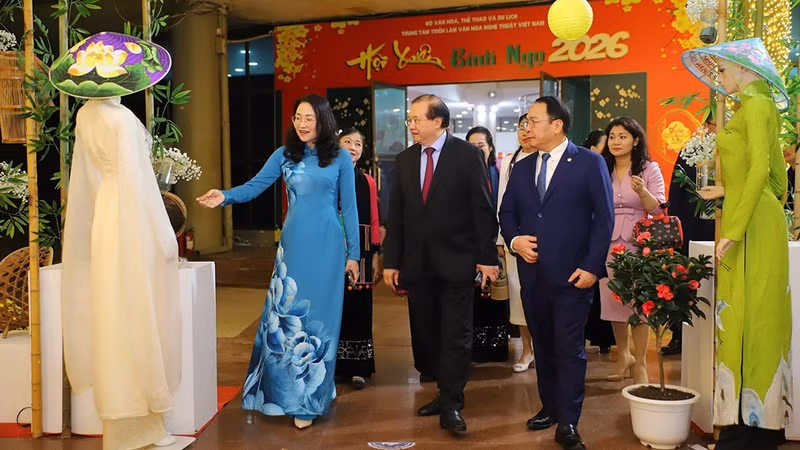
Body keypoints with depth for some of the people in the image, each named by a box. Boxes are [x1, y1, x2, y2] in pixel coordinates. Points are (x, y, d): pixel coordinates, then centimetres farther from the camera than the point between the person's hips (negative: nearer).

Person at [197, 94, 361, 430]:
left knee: (319, 317, 2)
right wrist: (225, 196, -21)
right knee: (288, 314, 3)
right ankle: (289, 391, 19)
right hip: (294, 245, 2)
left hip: (327, 246, -2)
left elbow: (349, 208, 2)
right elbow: (254, 187, -1)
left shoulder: (340, 158, 1)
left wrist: (353, 253, 1)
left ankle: (310, 398, 13)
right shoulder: (284, 155, 5)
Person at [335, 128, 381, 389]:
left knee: (359, 308, 3)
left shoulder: (367, 182, 9)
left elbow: (374, 221, 8)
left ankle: (357, 367, 13)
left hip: (361, 251, 2)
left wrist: (375, 256, 2)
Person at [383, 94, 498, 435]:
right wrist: (391, 261, 5)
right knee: (426, 333, 11)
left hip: (456, 260, -5)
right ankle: (448, 393, 26)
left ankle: (451, 406, 7)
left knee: (456, 335, 0)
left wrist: (487, 257, -9)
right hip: (417, 262, 5)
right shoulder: (404, 160, 8)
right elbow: (396, 214, 8)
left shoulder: (467, 154, -5)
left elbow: (482, 209, -6)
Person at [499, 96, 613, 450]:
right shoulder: (522, 168, 12)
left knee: (569, 348, -1)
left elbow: (604, 218, -6)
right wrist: (514, 239, -6)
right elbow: (506, 212, 15)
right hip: (532, 272, 5)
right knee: (542, 345, 14)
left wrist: (592, 266, -13)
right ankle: (549, 407, 29)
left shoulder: (589, 163, -3)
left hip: (572, 274, -5)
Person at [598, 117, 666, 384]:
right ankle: (623, 356, 24)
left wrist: (642, 191, -22)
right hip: (608, 243, 3)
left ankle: (640, 365, 4)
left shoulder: (650, 169, 2)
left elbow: (658, 208, -6)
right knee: (612, 300, 6)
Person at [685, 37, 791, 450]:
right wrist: (728, 193, 24)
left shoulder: (755, 105, -9)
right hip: (750, 221, 10)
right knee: (754, 318, 10)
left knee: (747, 318, -8)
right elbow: (777, 180, 20)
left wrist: (734, 228, -23)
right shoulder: (755, 108, 18)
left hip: (751, 227, -10)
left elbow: (761, 170, -21)